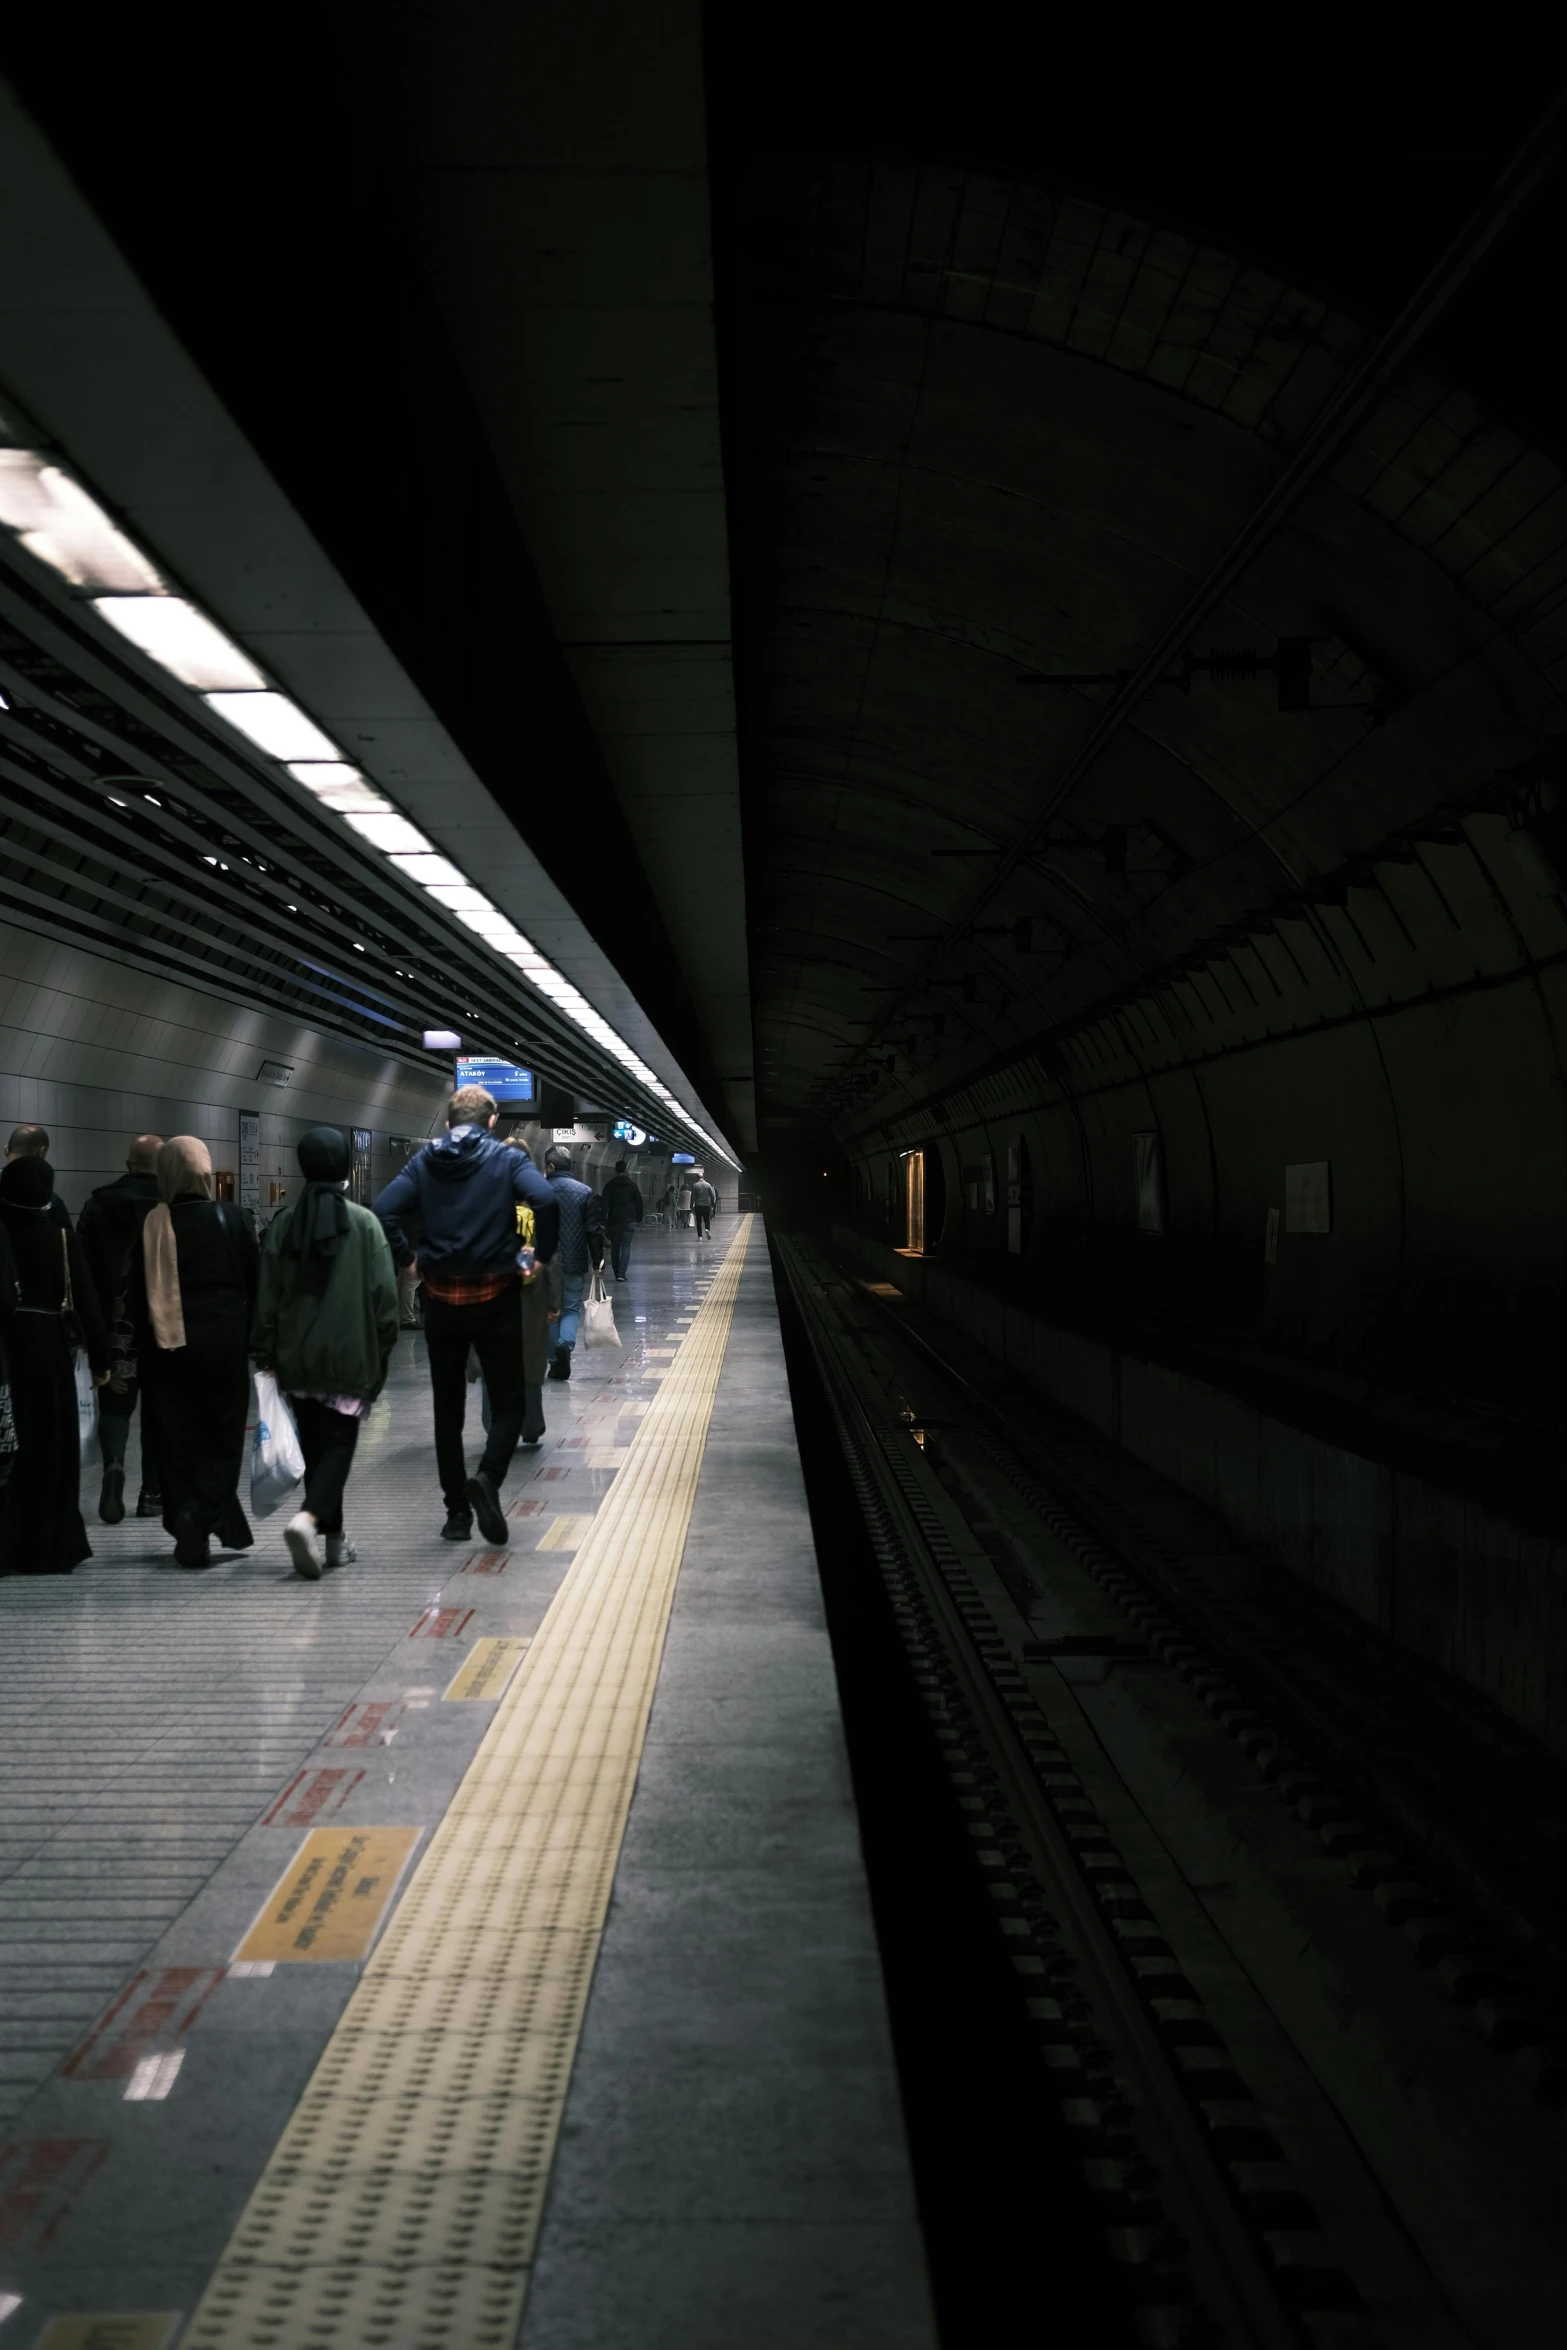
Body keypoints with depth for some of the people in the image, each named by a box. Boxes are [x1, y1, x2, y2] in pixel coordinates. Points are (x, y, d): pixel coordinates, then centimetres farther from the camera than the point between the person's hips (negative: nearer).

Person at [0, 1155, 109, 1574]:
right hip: (50, 1348, 0)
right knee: (51, 1447, 9)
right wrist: (100, 1358, 1)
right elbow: (86, 1301, -7)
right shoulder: (62, 1237, -7)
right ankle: (49, 1547, 12)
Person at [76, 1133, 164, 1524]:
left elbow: (83, 1267, 1)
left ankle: (113, 1464, -17)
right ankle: (152, 1493, 11)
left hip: (113, 1323, 2)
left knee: (115, 1403, 10)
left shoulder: (99, 1204, 1)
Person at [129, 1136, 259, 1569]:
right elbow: (254, 1283, -4)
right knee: (220, 1434, 7)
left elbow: (138, 1294, 1)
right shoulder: (230, 1219, -7)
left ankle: (187, 1531, 10)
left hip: (167, 1346, 2)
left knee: (176, 1437, 10)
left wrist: (143, 1345, 10)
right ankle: (202, 1514, -12)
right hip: (222, 1340, -1)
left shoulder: (151, 1225, -3)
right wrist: (256, 1337, 5)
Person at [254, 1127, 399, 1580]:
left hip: (297, 1357, 3)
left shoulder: (284, 1224, 1)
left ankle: (333, 1539, 18)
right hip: (350, 1356, -3)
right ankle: (309, 1518, -22)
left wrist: (267, 1354, 9)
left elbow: (268, 1297, 3)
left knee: (315, 1446, 13)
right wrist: (382, 1349, 4)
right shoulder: (364, 1223, -6)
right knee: (339, 1443, 1)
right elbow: (384, 1293, -6)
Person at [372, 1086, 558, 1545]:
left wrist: (406, 1258, 3)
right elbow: (544, 1199, -20)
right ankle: (488, 1477, -19)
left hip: (441, 1298, 3)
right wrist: (544, 1253, -7)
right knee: (508, 1402, 7)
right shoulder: (507, 1158, -3)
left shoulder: (424, 1161, 4)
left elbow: (384, 1210, -8)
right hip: (495, 1296, -2)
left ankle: (457, 1513, 13)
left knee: (447, 1408, 12)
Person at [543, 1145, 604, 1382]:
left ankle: (555, 1361, 11)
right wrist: (597, 1261, 3)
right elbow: (594, 1230, -3)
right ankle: (566, 1343, -16)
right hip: (575, 1263, 0)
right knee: (572, 1308, 11)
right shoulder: (585, 1192, -1)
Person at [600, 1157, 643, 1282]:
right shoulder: (632, 1185, 2)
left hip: (613, 1221, 1)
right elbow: (639, 1203, 4)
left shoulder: (610, 1185, 1)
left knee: (615, 1247, 12)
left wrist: (603, 1221, -5)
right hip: (629, 1220, -1)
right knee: (626, 1247, -2)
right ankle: (621, 1273, -14)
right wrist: (639, 1218, 13)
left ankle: (617, 1273, 18)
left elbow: (604, 1204, -5)